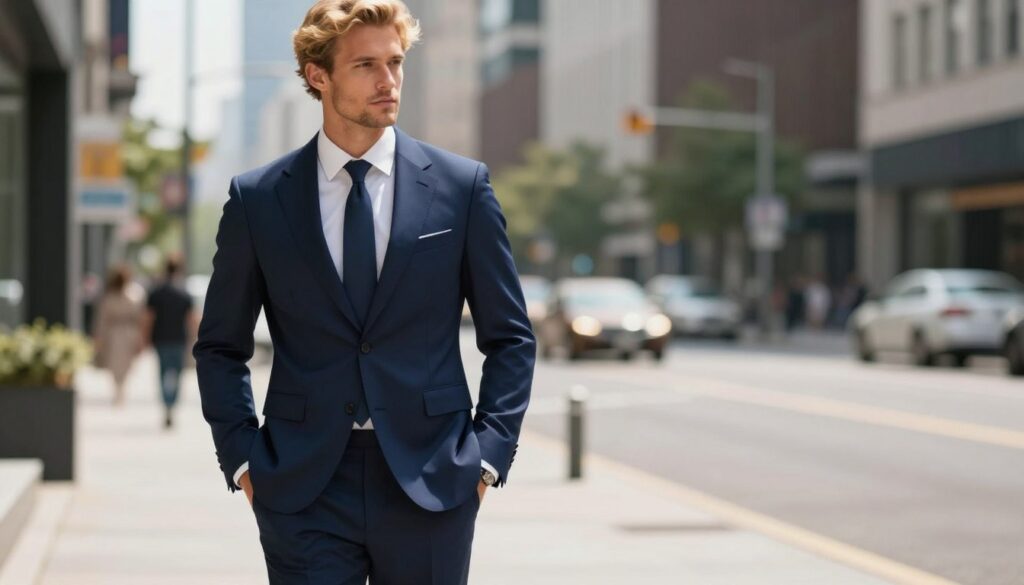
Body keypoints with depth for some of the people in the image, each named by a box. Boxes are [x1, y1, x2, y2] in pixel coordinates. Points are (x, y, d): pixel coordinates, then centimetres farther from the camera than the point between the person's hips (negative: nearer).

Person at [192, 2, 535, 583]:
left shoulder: (462, 186, 3)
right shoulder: (258, 198, 3)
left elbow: (511, 338, 7)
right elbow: (221, 347, 12)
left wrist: (487, 455, -2)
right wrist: (242, 458, 2)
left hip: (429, 485, 0)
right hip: (302, 489, 0)